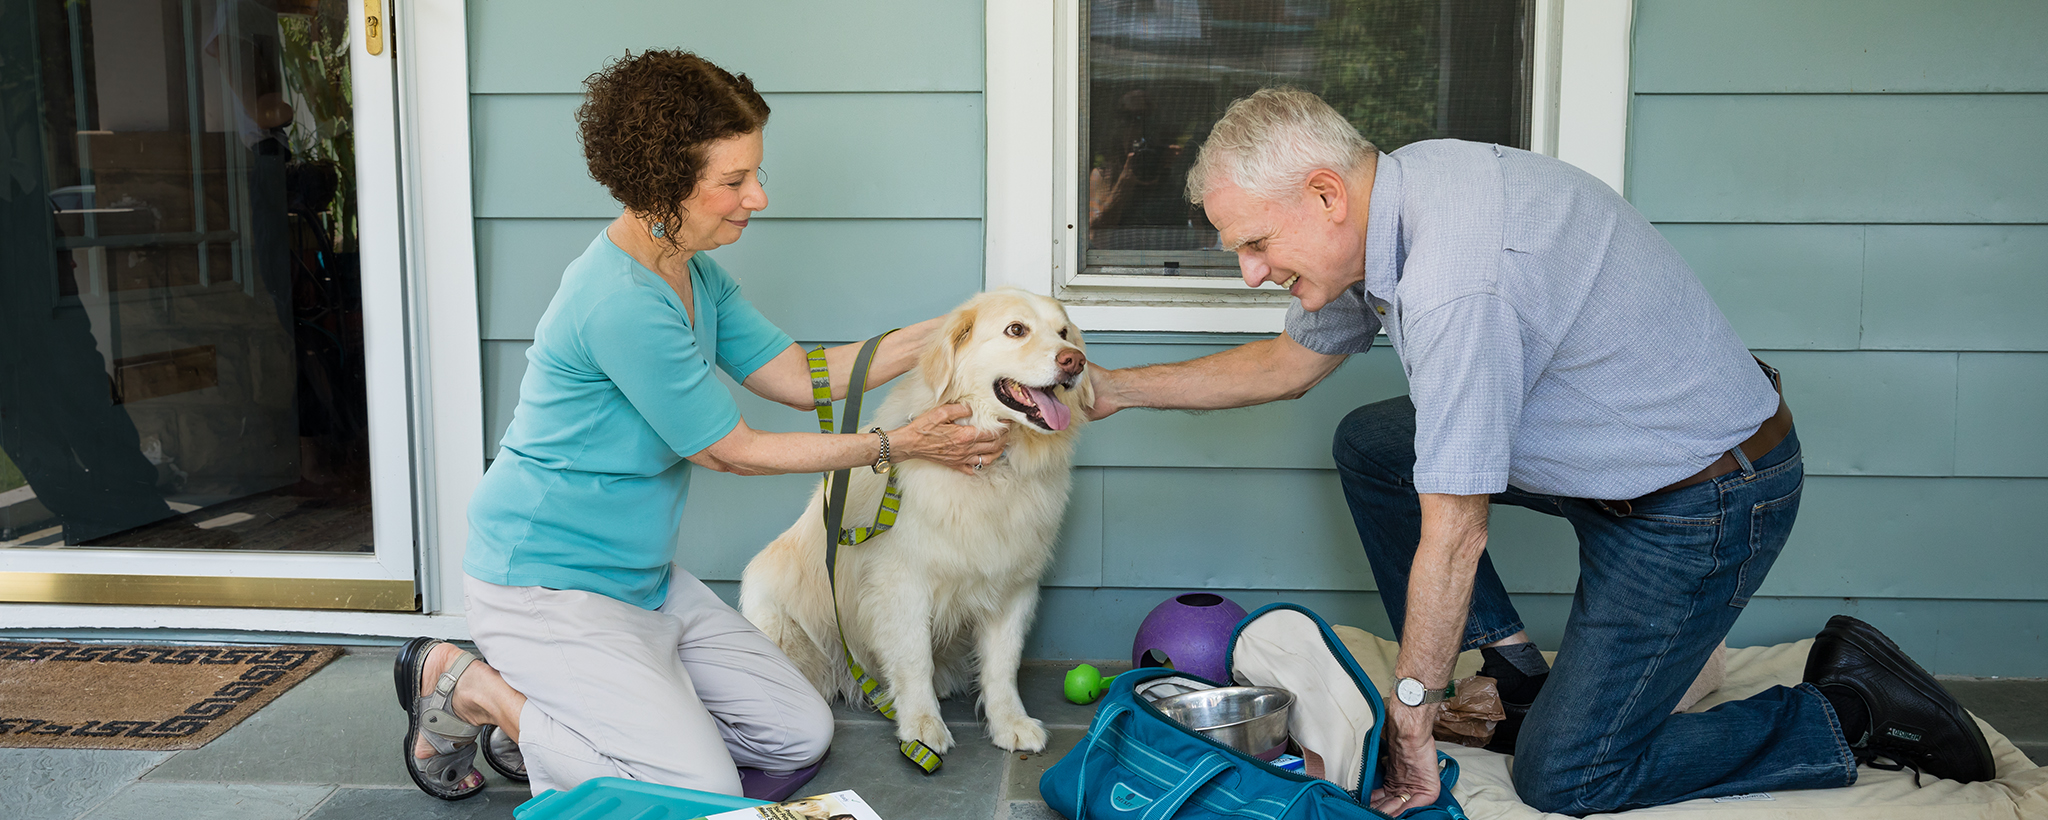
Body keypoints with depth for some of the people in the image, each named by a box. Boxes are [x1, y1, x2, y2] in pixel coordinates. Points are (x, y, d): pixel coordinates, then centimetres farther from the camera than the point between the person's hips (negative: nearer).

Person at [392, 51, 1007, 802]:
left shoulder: (693, 274, 5)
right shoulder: (621, 303, -27)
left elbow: (798, 376, 6)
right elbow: (732, 451, -18)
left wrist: (937, 336, -2)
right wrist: (895, 445, -13)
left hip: (643, 580, 10)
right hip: (548, 589, -10)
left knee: (801, 736, 9)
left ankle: (549, 714, 16)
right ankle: (468, 688, 3)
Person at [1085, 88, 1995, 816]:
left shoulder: (1452, 283, -34)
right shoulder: (1393, 196, -4)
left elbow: (1453, 537, -26)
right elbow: (1291, 361, 13)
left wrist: (1409, 720, -14)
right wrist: (1119, 387, 12)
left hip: (1704, 501, -9)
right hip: (1619, 449, 9)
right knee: (1369, 445, 8)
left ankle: (1848, 710, 9)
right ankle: (1505, 663, 15)